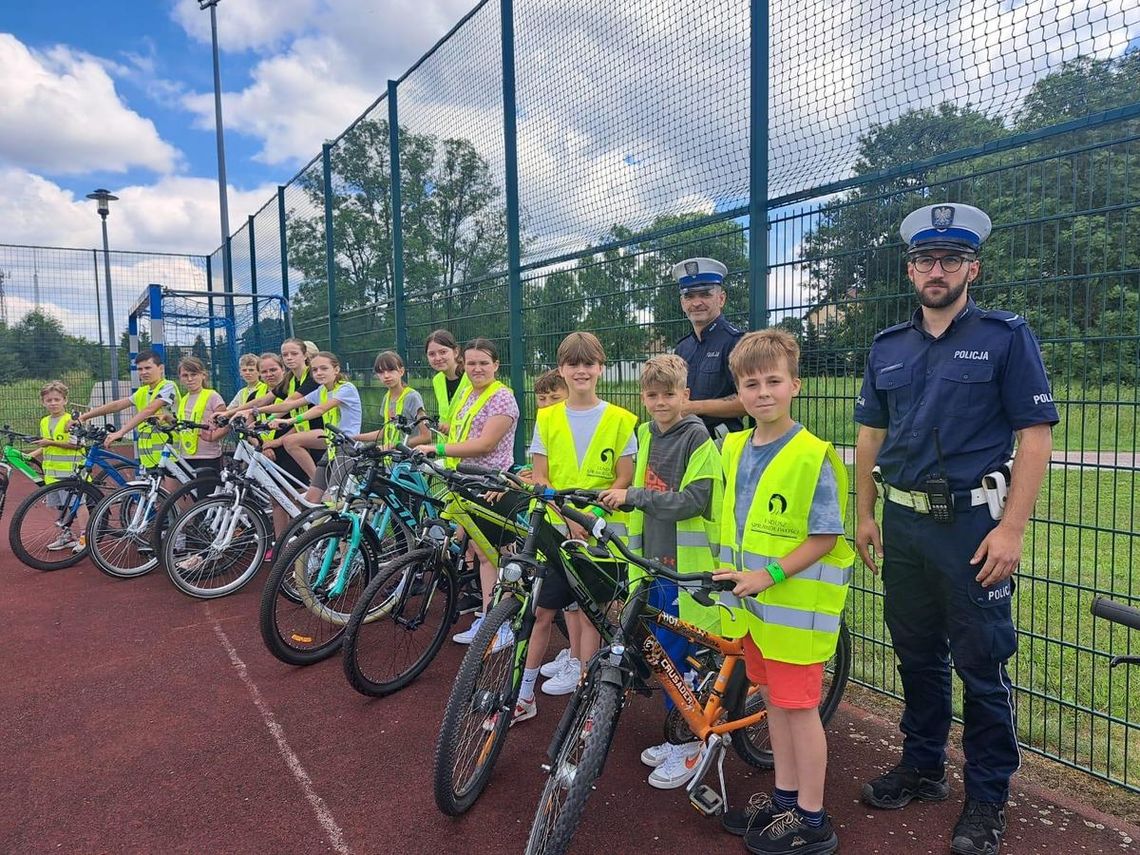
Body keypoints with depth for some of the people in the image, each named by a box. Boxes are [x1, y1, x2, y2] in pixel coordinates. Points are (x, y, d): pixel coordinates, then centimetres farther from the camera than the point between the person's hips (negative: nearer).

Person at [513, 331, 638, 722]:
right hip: (557, 527, 2)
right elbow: (540, 478, 2)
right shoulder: (547, 419, 4)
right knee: (542, 610, 3)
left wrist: (593, 511, -16)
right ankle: (524, 693, 15)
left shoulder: (619, 420, 0)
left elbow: (624, 478, -1)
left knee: (588, 609, 3)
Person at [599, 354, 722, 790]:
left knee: (675, 656, -1)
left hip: (684, 563, -7)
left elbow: (693, 501, -20)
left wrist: (633, 496, -18)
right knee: (662, 654, 15)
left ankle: (689, 745, 16)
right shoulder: (647, 435, 12)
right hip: (654, 558, 7)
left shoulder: (697, 438, -11)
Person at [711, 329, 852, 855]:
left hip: (795, 605, -7)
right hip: (753, 603, 7)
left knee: (799, 706, 5)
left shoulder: (812, 456, -16)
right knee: (773, 699, 18)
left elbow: (824, 537, -16)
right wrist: (735, 576, 6)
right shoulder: (733, 449, 5)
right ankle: (784, 798, 35)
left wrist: (769, 575, -22)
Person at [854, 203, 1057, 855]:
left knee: (982, 667, 4)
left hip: (972, 524, -4)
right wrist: (865, 514, 8)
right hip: (902, 523, 5)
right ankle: (923, 768, 33)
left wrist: (1012, 529, -15)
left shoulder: (1006, 336, -4)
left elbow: (1036, 436, -8)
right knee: (918, 655, 16)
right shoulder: (888, 346, 9)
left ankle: (989, 798, 22)